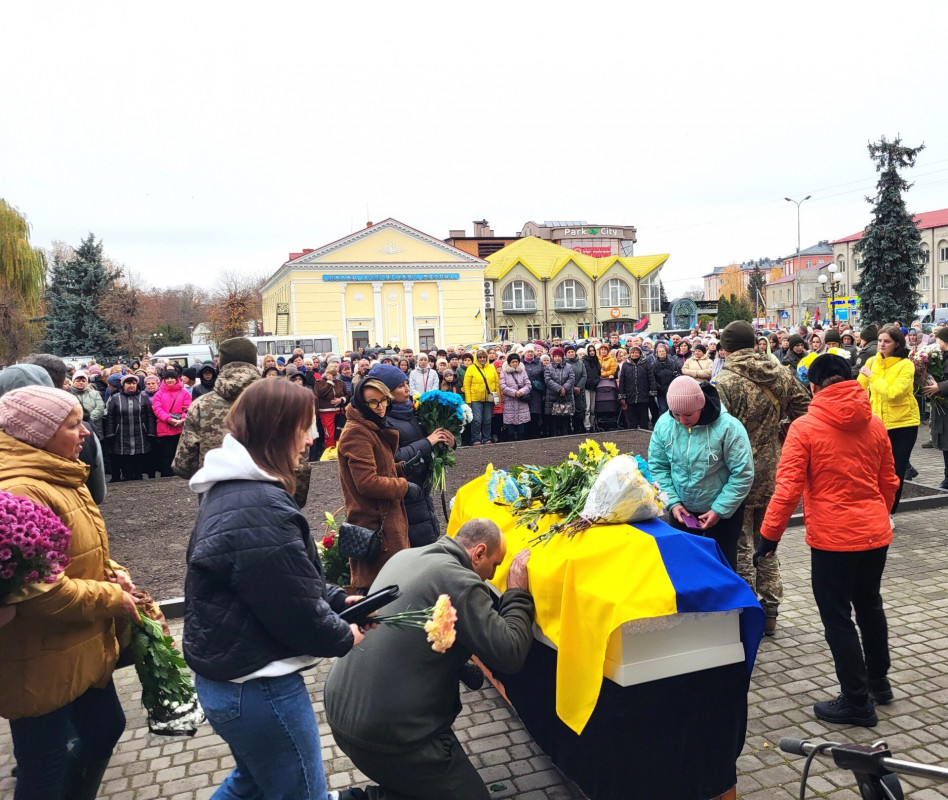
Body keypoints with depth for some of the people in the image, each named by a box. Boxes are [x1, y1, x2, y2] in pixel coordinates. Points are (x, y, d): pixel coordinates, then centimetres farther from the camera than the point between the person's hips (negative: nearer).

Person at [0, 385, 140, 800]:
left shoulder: (61, 478, 8)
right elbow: (42, 591, -29)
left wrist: (110, 574, 1)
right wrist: (112, 598, -17)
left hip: (83, 649, 10)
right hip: (41, 666, -10)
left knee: (105, 728, 24)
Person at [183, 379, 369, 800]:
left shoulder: (231, 488, 5)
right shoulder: (261, 511, -29)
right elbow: (298, 615, -23)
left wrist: (336, 598, 8)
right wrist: (345, 637, -5)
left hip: (227, 676, 10)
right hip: (255, 686, -10)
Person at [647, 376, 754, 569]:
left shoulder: (728, 427, -23)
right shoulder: (664, 424, -12)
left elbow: (743, 475, -17)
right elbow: (657, 467, -3)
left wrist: (719, 510, -17)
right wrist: (672, 502, -13)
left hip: (722, 513, -3)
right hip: (680, 511, 3)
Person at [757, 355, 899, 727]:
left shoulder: (805, 427, -13)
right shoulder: (874, 424, 3)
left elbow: (788, 488, -18)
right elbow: (889, 482, 12)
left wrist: (770, 535, -11)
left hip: (833, 538, -6)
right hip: (875, 532, 6)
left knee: (838, 618, 7)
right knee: (869, 606, 25)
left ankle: (857, 702, 17)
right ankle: (879, 681, 42)